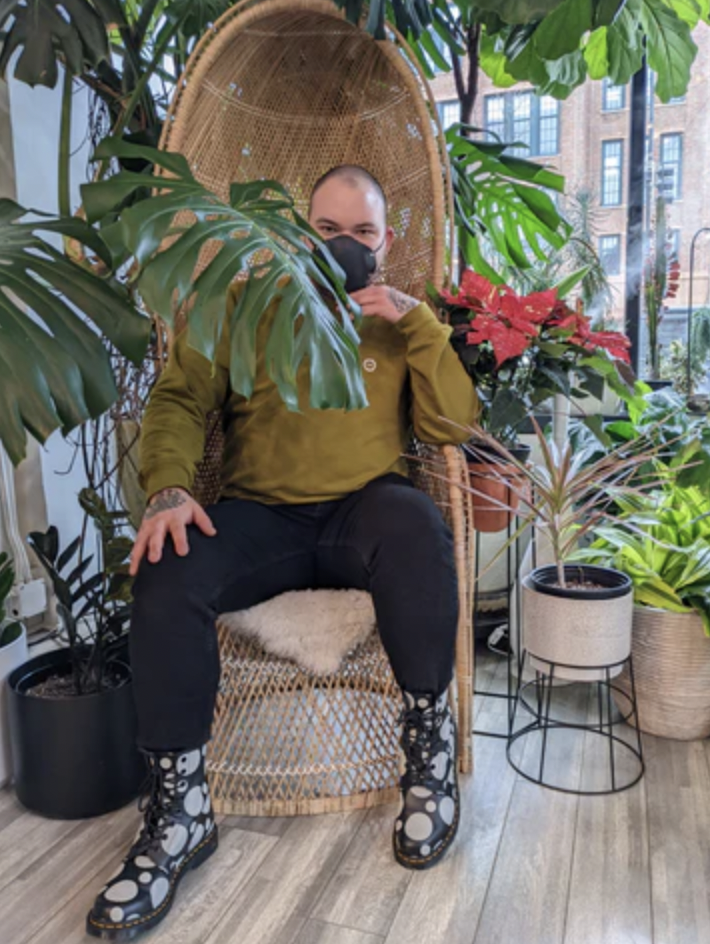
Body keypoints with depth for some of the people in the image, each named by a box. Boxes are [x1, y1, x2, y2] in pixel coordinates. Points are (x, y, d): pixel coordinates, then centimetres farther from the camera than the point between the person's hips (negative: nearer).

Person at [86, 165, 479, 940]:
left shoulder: (402, 319, 14)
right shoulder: (248, 305, 11)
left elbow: (452, 424, 2)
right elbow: (179, 400, 2)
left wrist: (415, 321, -8)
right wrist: (168, 490, -17)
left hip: (363, 511, 0)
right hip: (258, 516, 1)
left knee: (415, 522, -35)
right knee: (167, 572, -28)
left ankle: (429, 743, -13)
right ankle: (177, 807, -10)